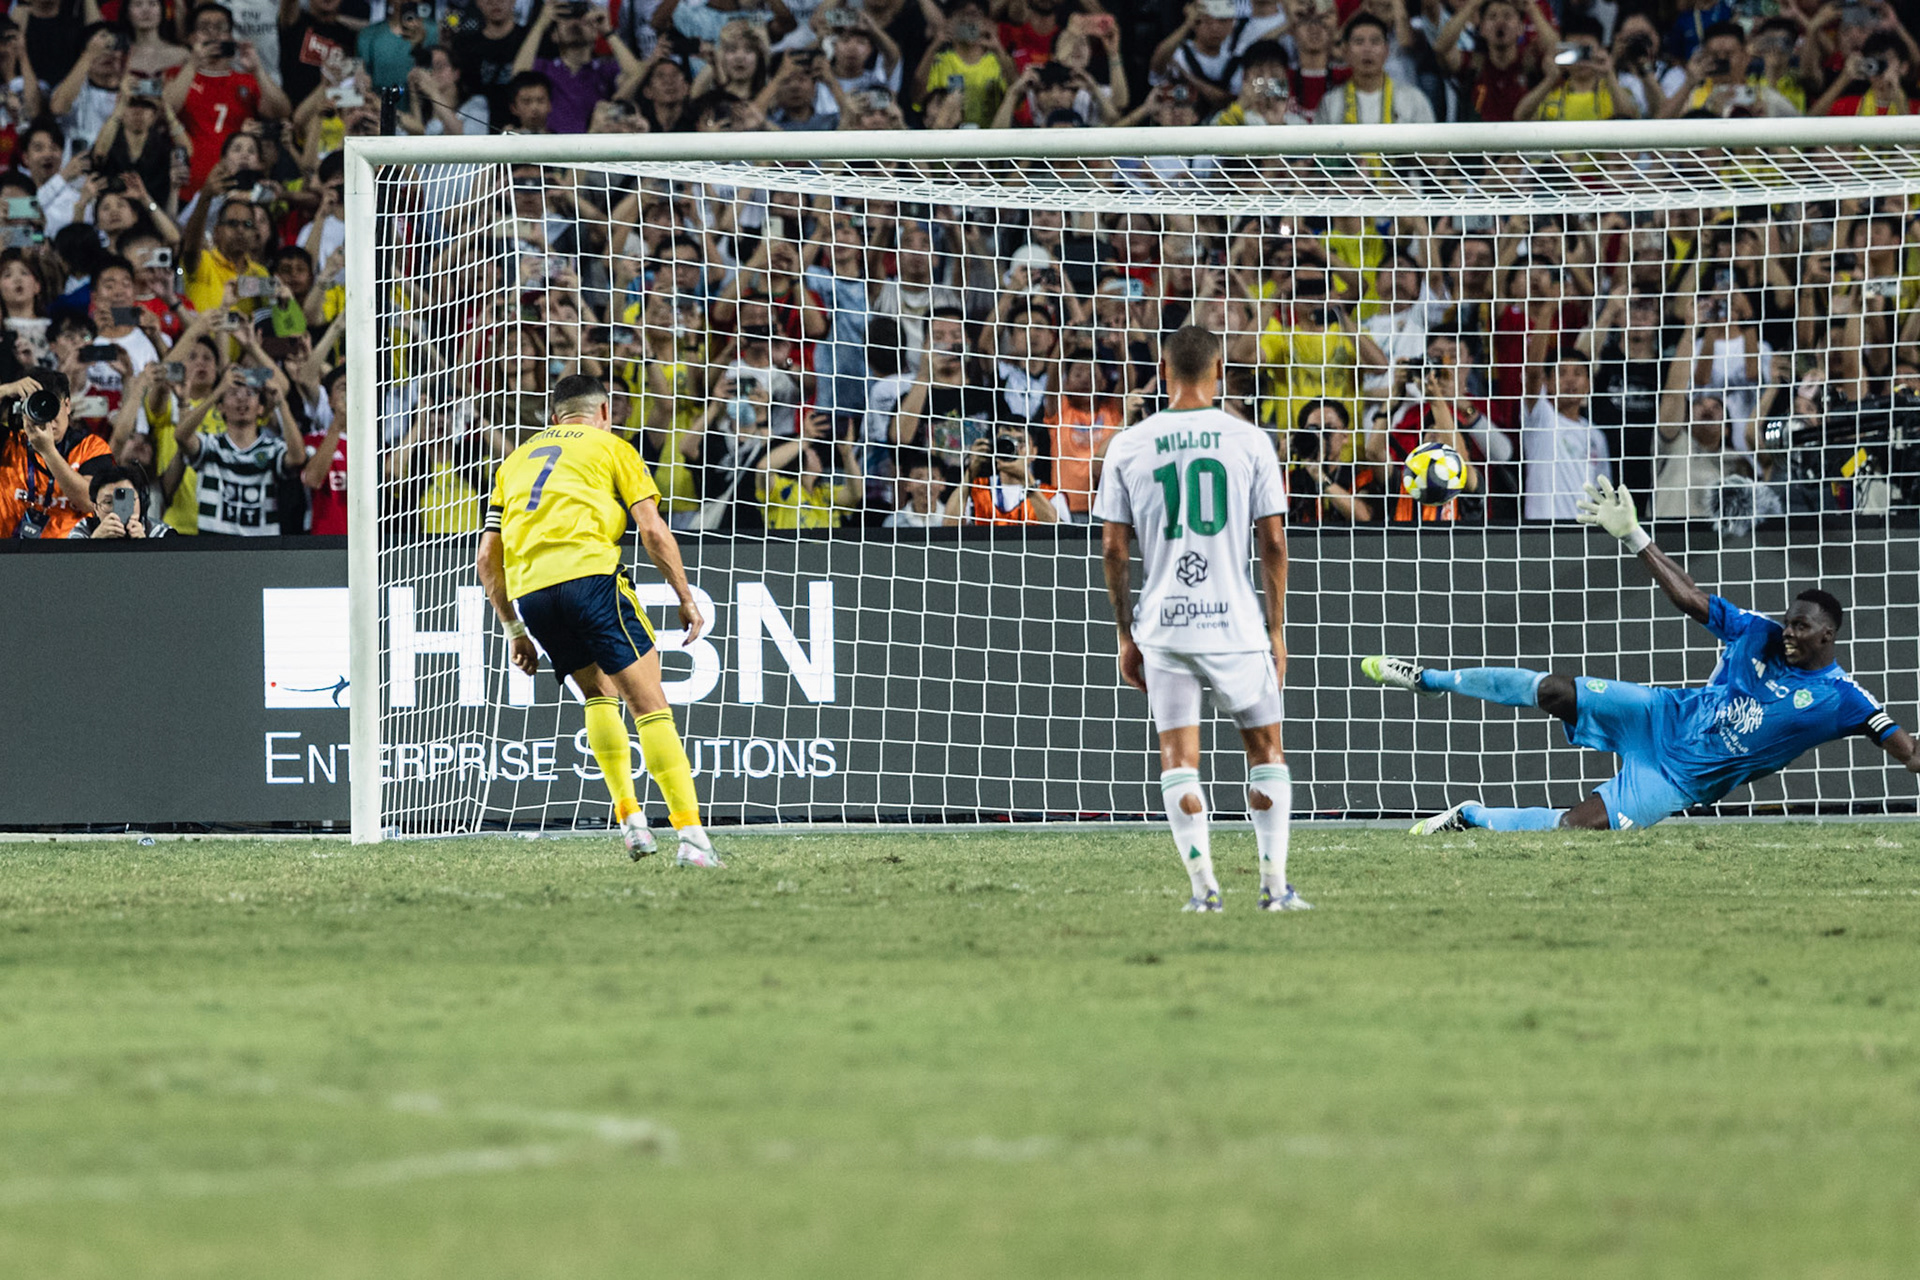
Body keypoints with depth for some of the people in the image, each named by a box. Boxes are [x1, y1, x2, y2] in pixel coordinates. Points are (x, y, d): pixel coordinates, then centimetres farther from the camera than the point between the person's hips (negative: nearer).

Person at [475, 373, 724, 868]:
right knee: (649, 702, -2)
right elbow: (654, 532, 5)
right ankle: (690, 836, -12)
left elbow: (487, 559, 25)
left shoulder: (517, 460, 30)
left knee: (597, 690, 25)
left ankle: (629, 815, 12)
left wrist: (515, 631, 30)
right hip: (587, 568, -5)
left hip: (528, 591, 5)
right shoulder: (611, 447, 17)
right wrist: (686, 599, 14)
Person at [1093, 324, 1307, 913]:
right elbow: (1273, 540, 0)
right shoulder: (1250, 441, -1)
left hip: (1162, 624, 1)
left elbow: (1113, 548, 3)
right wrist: (1277, 629, 8)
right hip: (1235, 622, -1)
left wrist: (1126, 633, 12)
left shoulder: (1128, 446, 3)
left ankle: (1203, 885, -6)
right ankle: (1274, 883, 9)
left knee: (1178, 755, 4)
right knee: (1265, 747, 13)